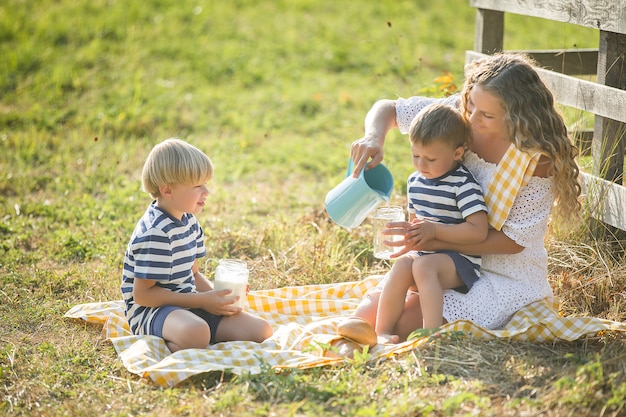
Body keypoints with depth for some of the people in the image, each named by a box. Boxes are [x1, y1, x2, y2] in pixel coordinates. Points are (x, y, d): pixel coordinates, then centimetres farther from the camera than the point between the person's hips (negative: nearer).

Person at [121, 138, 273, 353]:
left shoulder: (189, 221, 10)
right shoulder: (155, 233, -20)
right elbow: (142, 294, -21)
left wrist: (216, 295, -2)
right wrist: (201, 300, -18)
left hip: (186, 304, 10)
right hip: (150, 311, -9)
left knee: (261, 330, -3)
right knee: (196, 332, -42)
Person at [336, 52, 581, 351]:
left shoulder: (538, 158, -22)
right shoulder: (459, 112, -9)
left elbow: (513, 240, -20)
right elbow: (387, 109, 2)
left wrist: (435, 240, -26)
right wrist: (373, 138, -23)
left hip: (506, 278, -5)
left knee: (408, 325, -19)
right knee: (372, 308, -10)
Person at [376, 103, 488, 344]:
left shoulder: (463, 185, -11)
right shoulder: (415, 181, 13)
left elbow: (479, 231, -19)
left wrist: (434, 230, -19)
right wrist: (410, 231, 3)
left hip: (460, 262, -6)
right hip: (423, 256, 6)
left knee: (423, 266, -34)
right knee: (402, 265, -26)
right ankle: (382, 332, -28)